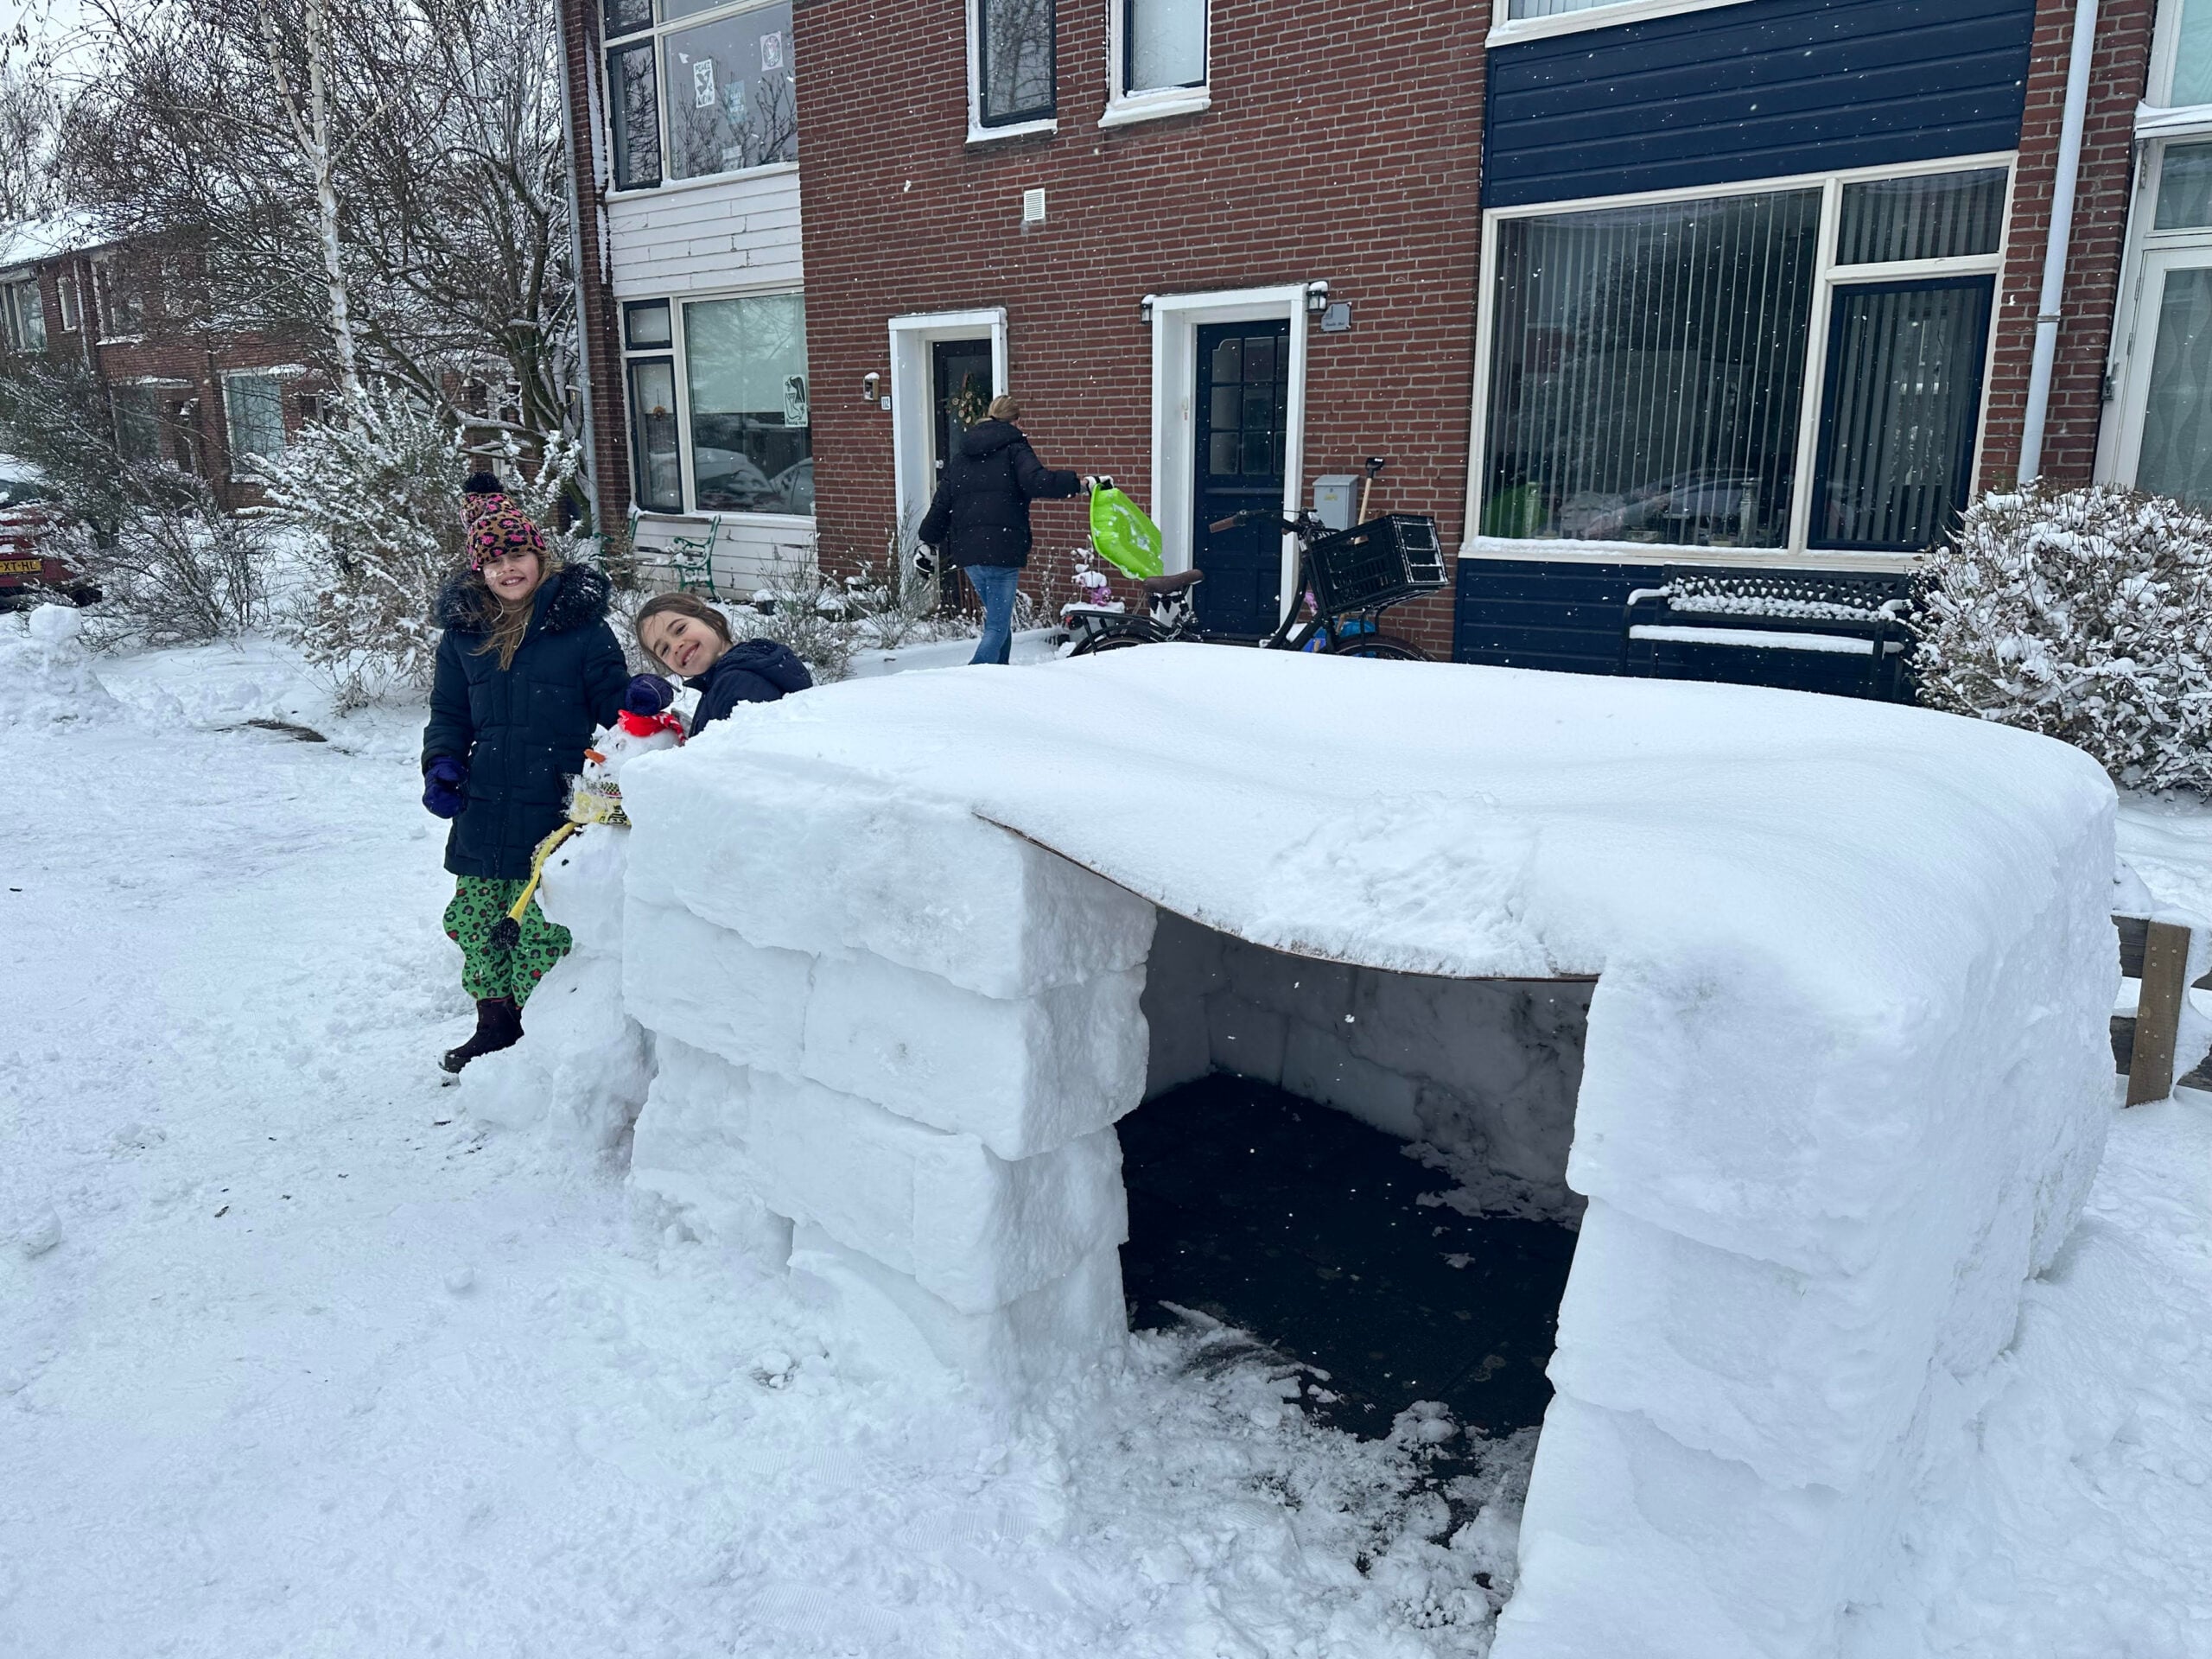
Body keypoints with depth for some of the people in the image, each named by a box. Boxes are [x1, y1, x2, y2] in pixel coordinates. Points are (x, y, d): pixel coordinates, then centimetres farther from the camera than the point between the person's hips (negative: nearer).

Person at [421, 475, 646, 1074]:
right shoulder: (463, 631, 9)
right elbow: (449, 713, 18)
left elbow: (615, 709, -1)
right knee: (476, 923, 14)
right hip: (484, 811, 5)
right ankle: (493, 1025, 32)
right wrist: (442, 763, 0)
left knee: (543, 933, -2)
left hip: (556, 813, -5)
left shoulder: (580, 624, -5)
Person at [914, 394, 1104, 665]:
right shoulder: (1014, 449, 0)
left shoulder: (961, 457, 18)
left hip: (967, 550, 6)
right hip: (1002, 550, -6)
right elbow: (1038, 482, -19)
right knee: (998, 628, -4)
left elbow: (941, 505, 17)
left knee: (997, 620, 21)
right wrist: (1083, 483, -17)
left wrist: (929, 544, 25)